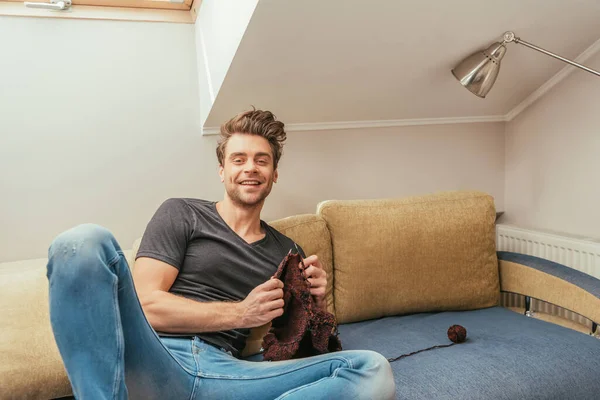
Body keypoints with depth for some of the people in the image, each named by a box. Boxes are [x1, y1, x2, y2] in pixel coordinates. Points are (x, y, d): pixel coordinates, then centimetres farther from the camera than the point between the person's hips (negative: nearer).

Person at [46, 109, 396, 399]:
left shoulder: (287, 252, 22)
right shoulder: (182, 214, 12)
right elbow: (146, 304, -1)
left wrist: (317, 303, 0)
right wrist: (240, 313, -8)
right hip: (156, 360, -2)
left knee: (373, 370, -19)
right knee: (85, 241, -26)